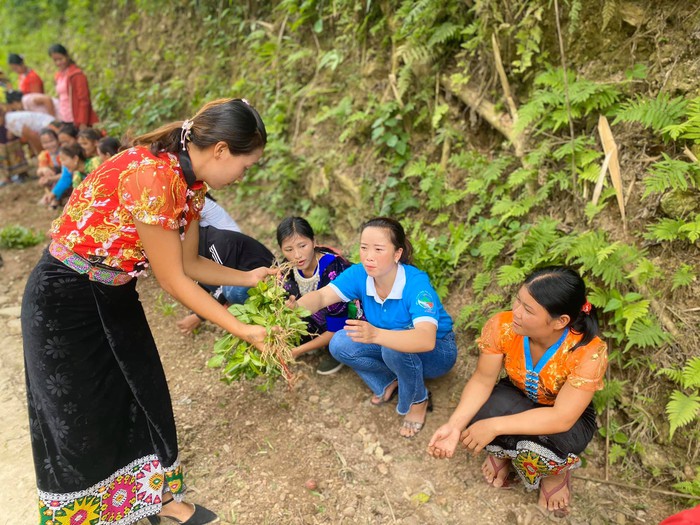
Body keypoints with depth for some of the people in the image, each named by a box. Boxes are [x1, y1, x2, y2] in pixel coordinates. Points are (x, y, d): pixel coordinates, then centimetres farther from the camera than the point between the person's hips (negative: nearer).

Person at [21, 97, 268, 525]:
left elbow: (189, 264, 5)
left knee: (144, 396, 14)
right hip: (65, 302, -8)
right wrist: (244, 331, -19)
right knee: (82, 417, 9)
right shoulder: (151, 177, -31)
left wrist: (249, 278, 1)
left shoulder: (191, 181, -4)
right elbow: (172, 280, -24)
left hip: (116, 297, 8)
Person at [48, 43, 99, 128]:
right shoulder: (59, 76, 16)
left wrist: (82, 123, -19)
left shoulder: (77, 74, -7)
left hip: (77, 121, -7)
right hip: (65, 121, 7)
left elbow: (84, 100, -13)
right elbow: (62, 99, 18)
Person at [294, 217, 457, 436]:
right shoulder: (359, 274, -19)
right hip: (387, 346, 5)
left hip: (436, 352, -5)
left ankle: (418, 400, -6)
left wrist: (375, 334, -63)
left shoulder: (416, 283, -34)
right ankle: (389, 382, 8)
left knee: (394, 346, -36)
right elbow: (321, 296, -30)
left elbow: (426, 340, -48)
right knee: (339, 344, -16)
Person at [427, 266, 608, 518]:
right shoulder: (503, 326, -28)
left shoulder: (588, 352, -34)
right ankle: (504, 453, 7)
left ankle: (555, 473, 6)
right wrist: (454, 425, -33)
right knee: (479, 416, -32)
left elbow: (562, 418, -35)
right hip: (517, 399, 2)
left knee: (538, 445, -35)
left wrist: (495, 426, -39)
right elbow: (483, 380, -19)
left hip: (569, 415, -2)